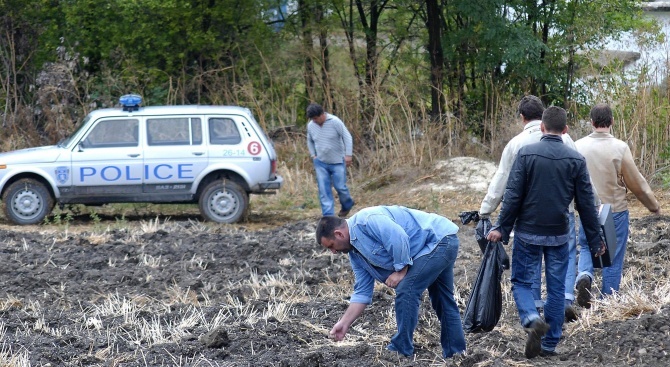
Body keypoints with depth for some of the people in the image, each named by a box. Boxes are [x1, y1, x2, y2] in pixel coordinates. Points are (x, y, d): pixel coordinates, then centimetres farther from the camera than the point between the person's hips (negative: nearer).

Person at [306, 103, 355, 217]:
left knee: (340, 186, 1)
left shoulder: (335, 122, -16)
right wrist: (313, 155, 7)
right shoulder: (311, 125, -1)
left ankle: (347, 205, 31)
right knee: (323, 189, -4)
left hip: (337, 162, -4)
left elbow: (347, 137, -13)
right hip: (320, 162, 4)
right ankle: (328, 215, -2)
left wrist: (348, 155, -17)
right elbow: (310, 141, 18)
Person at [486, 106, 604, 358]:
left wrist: (502, 228, -2)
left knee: (522, 282, 8)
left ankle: (532, 319, -20)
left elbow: (513, 195, -10)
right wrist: (595, 240, 9)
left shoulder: (526, 154, -7)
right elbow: (586, 204, 2)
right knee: (556, 288, 10)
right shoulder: (576, 160, -1)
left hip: (528, 233, -2)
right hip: (559, 235, 2)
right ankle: (550, 344, 12)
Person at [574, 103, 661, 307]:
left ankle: (584, 276, -7)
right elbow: (636, 183, -7)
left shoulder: (579, 146, -6)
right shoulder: (620, 148, -14)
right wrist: (653, 205, 8)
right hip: (615, 211, -2)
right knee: (613, 259, 9)